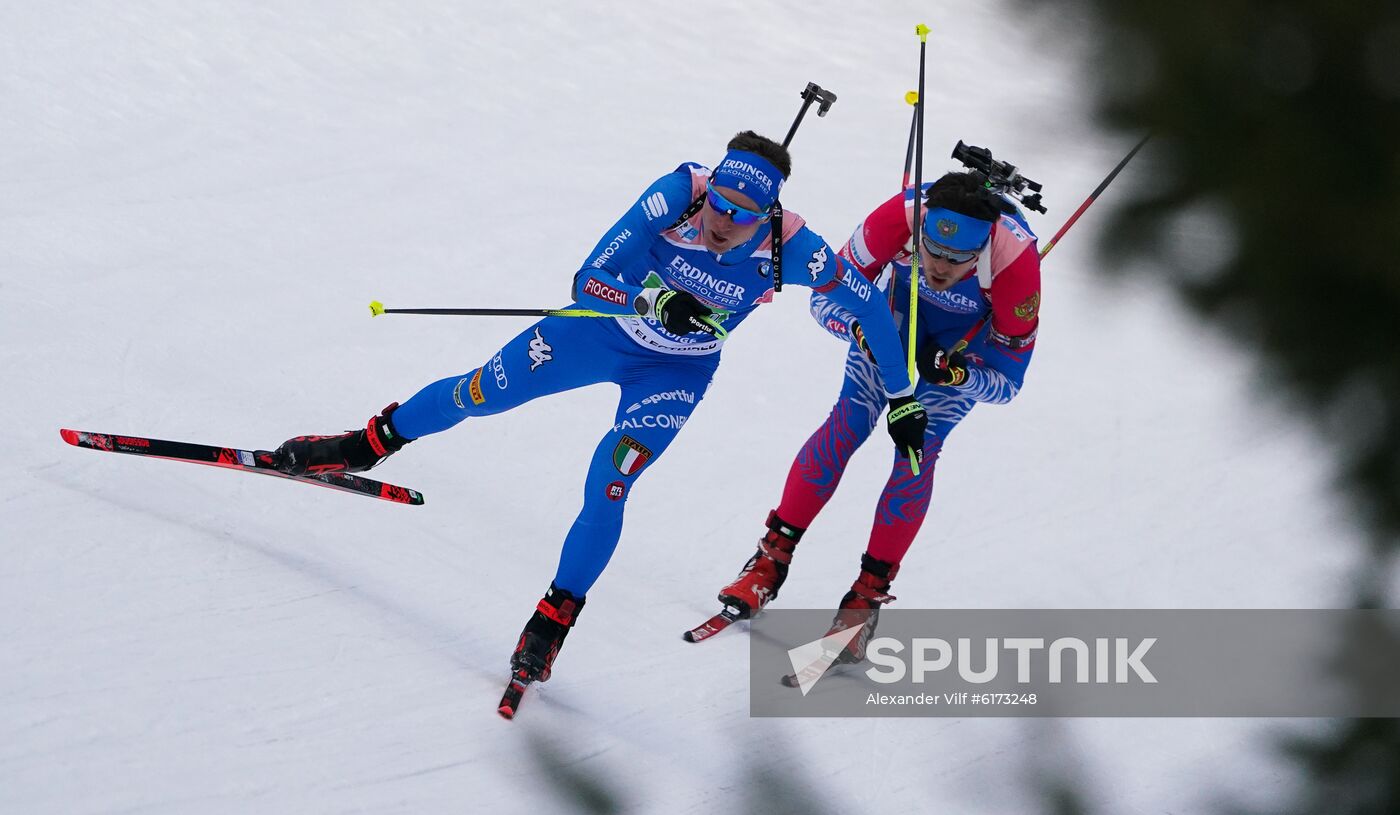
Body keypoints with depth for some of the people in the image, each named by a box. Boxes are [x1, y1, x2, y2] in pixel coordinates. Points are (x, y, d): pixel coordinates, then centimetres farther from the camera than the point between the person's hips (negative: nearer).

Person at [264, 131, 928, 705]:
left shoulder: (787, 246, -32)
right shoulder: (678, 194, -33)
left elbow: (868, 307, -17)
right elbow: (589, 280, -34)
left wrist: (901, 399, -10)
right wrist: (656, 300, -52)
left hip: (673, 373, -1)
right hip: (603, 328, 1)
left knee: (607, 488, -16)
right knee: (478, 393, 8)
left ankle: (553, 622, 4)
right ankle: (374, 442, 38)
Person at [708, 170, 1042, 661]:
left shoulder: (1016, 261, -40)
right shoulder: (898, 218, -38)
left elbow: (1007, 382, -26)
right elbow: (826, 298, -23)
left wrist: (956, 373, -46)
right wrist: (859, 329, -44)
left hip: (975, 333, -1)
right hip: (902, 304, 1)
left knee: (919, 449, -13)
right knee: (849, 423, -11)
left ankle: (868, 596, -4)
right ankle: (772, 558, -1)